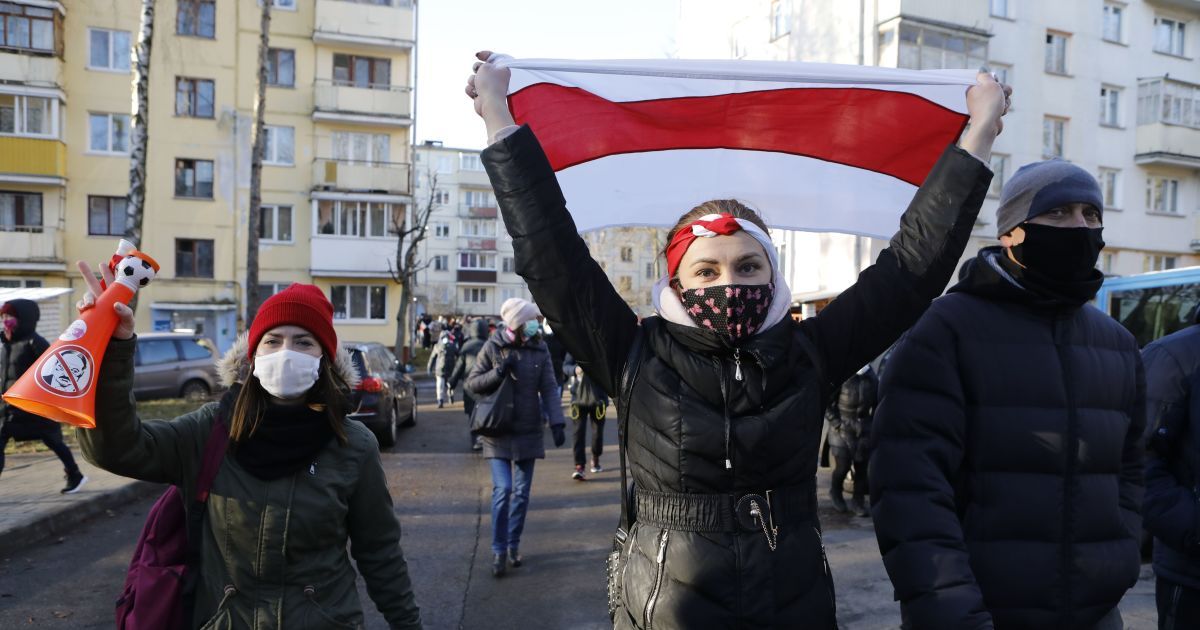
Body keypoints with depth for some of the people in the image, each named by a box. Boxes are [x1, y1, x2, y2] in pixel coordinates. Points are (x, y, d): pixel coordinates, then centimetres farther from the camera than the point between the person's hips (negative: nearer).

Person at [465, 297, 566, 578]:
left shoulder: (540, 350, 1)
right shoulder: (493, 347, -5)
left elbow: (549, 389, -2)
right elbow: (472, 383, -2)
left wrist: (557, 422, -13)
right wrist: (498, 373, -19)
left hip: (528, 433, 3)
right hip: (499, 432, -3)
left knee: (522, 492, 9)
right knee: (503, 489, -10)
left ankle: (514, 546, 25)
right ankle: (498, 550, 5)